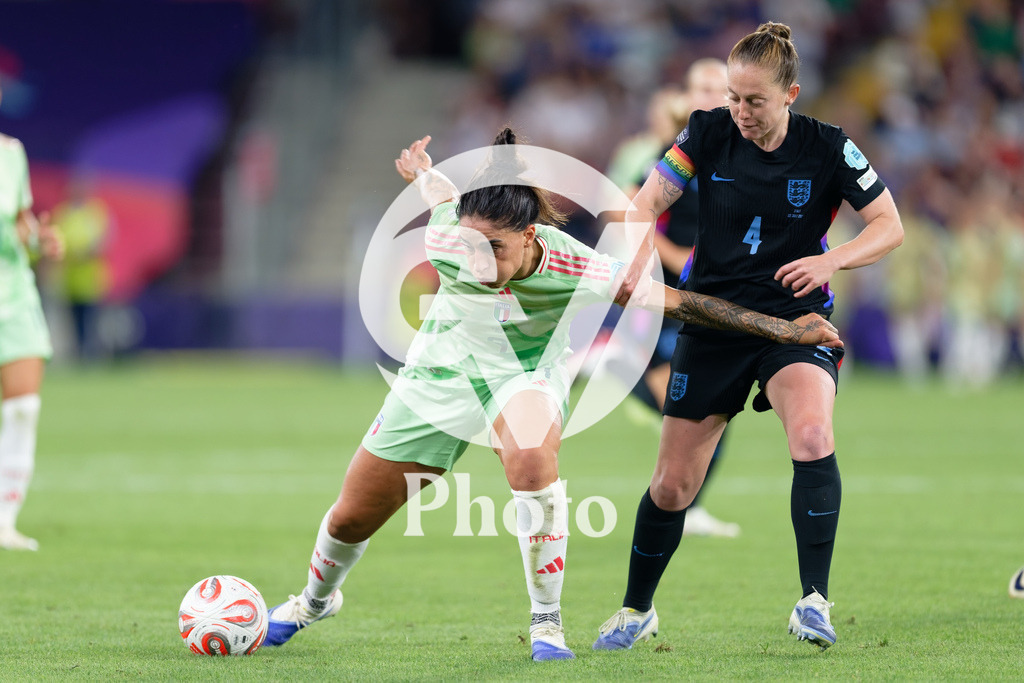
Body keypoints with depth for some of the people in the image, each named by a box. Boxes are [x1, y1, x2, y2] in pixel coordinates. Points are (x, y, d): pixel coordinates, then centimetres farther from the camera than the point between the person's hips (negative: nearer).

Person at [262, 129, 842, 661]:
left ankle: (548, 622, -22)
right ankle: (317, 599, 44)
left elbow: (675, 301, -27)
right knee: (352, 517, 8)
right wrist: (422, 168, 21)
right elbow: (441, 191, -3)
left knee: (532, 457, -38)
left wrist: (783, 329, -24)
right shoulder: (446, 240, -28)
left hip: (526, 372, -2)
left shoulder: (570, 267, -34)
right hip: (444, 370, 2)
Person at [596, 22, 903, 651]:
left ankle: (815, 602, -26)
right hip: (712, 322, 2)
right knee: (672, 484, 4)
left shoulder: (827, 148, -9)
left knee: (812, 436, -31)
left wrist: (830, 261, -23)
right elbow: (647, 204, -4)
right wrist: (637, 262, -24)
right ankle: (636, 611, 27)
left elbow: (890, 226, -5)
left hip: (795, 321, -2)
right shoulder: (709, 133, -5)